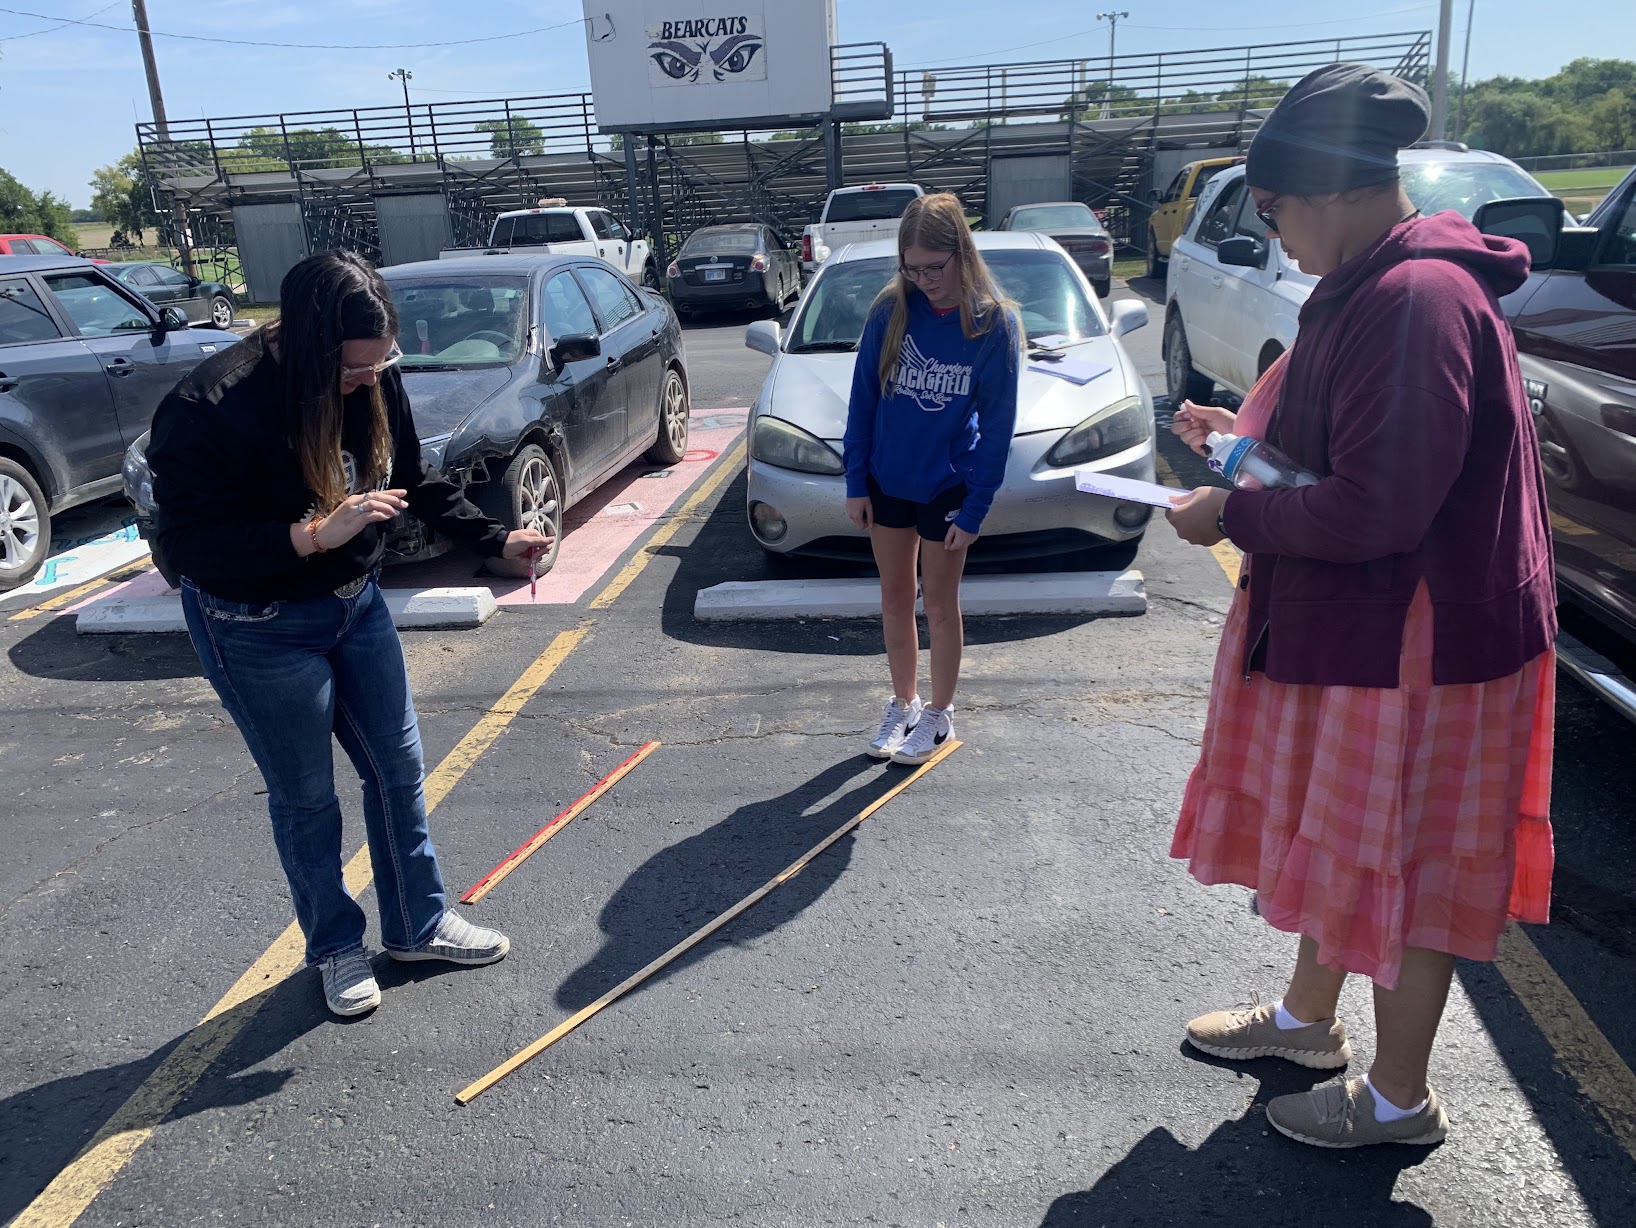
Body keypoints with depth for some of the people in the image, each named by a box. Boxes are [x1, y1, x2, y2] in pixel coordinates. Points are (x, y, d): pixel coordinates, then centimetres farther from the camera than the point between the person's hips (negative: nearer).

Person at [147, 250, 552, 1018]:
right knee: (305, 797, 10)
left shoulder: (373, 381, -10)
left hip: (355, 603, 6)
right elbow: (188, 546, -25)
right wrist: (316, 534, -34)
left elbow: (415, 481, 5)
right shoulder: (208, 409, -26)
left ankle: (417, 924, 34)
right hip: (259, 631, -6)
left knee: (399, 768, 14)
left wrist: (494, 540, -5)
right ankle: (335, 947, 33)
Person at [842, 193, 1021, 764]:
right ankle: (903, 704, 32)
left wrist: (974, 511, -12)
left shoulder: (994, 324, -13)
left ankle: (939, 715, 27)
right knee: (895, 598, 14)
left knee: (939, 602, 9)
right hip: (886, 479, 3)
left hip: (949, 486, -3)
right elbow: (862, 399, -1)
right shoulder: (890, 311, -8)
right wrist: (856, 484, -3)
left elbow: (998, 425, -10)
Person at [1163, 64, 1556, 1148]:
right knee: (1331, 833, 22)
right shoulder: (1374, 286, 8)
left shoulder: (1417, 300, -25)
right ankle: (1308, 1017, 43)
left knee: (1402, 861, 6)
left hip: (1417, 637, -10)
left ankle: (1401, 1100, 27)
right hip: (1345, 621, 10)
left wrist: (1233, 514, -16)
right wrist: (1246, 438, 6)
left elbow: (1376, 509, -28)